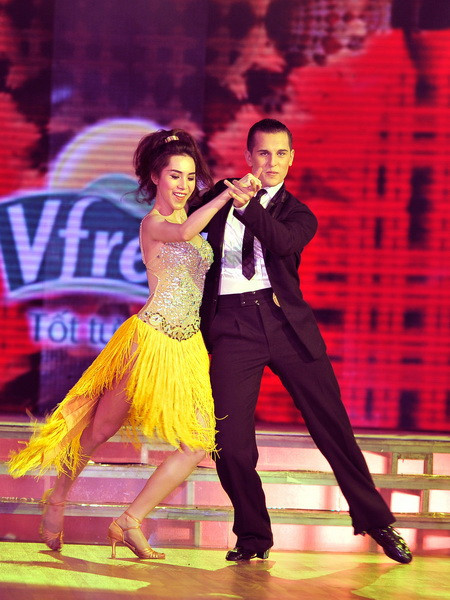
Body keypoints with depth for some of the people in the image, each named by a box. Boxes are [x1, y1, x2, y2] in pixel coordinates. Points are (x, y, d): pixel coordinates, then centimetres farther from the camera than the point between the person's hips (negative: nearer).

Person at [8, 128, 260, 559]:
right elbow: (186, 233, -33)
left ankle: (130, 523, 7)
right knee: (99, 430, 6)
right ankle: (57, 500, 31)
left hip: (189, 346, 8)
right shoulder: (152, 223, -10)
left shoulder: (187, 218, 14)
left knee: (199, 444, -1)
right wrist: (226, 194, -39)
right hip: (151, 340, -8)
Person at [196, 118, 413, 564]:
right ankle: (253, 536, 11)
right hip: (231, 324, 0)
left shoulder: (298, 214, 11)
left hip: (284, 320, 0)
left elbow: (283, 242, -13)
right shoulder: (221, 196, 16)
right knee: (230, 442, -8)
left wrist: (247, 207, -28)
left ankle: (377, 522, 14)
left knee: (332, 425, 2)